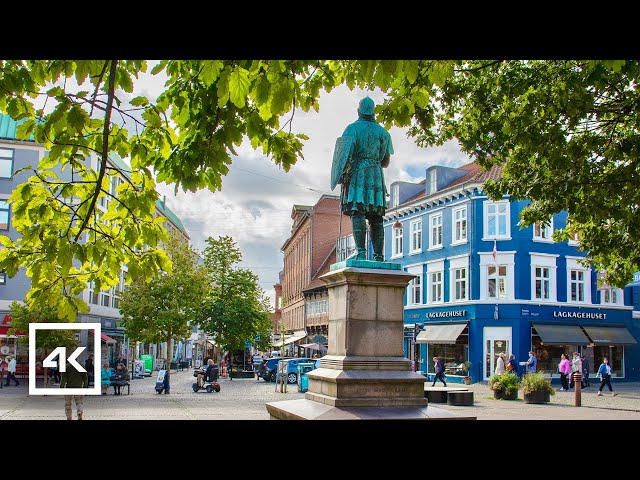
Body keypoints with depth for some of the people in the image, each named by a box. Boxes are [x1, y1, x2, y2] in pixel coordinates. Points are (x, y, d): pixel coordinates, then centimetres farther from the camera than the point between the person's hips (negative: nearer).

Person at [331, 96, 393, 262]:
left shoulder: (353, 128, 1)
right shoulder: (382, 131, 15)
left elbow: (346, 153, -13)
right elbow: (386, 161, 15)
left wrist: (342, 174, -9)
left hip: (357, 173, -4)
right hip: (376, 175, 4)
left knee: (357, 212, -12)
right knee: (376, 217, 1)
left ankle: (360, 251, -24)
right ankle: (378, 255, -3)